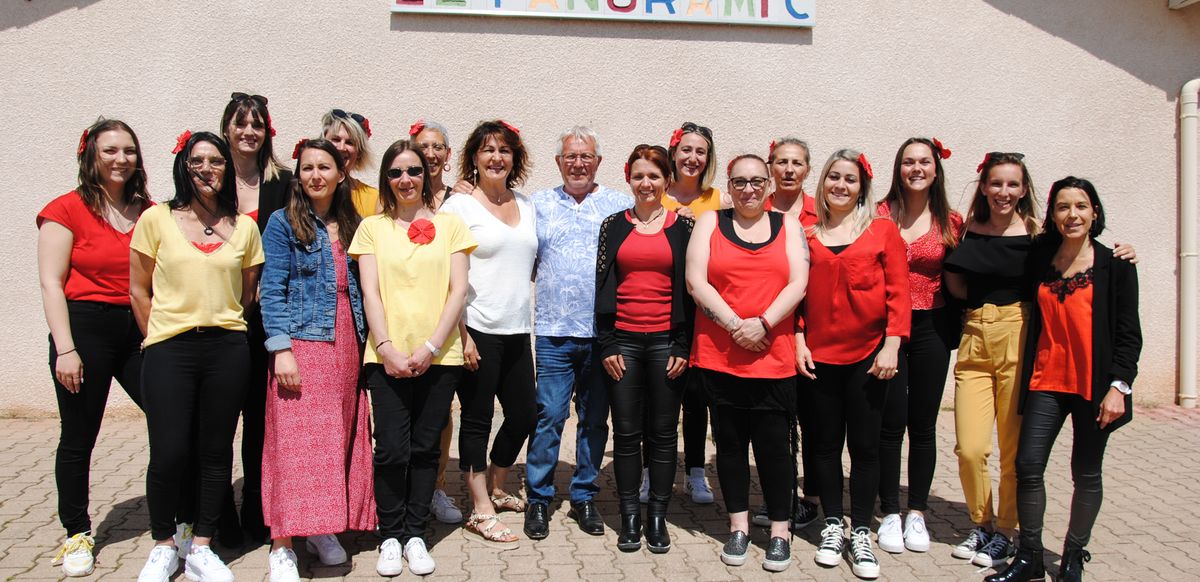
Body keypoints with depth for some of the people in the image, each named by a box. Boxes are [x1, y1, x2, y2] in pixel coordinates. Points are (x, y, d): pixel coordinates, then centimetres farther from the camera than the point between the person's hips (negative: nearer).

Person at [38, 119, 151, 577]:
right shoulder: (67, 210, -3)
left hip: (140, 331, 4)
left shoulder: (149, 213, 8)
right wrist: (65, 349, -12)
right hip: (86, 330, -4)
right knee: (78, 439, 7)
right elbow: (51, 284, -6)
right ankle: (76, 534, 24)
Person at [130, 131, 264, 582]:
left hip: (228, 348, 2)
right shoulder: (156, 219, 2)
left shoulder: (243, 226, 8)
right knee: (169, 453, -5)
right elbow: (139, 291, 5)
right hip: (170, 349, -2)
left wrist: (224, 326, 7)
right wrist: (160, 340, 4)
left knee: (216, 451, 6)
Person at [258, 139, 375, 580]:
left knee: (338, 440, 7)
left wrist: (367, 346, 8)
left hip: (346, 347, 5)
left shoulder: (351, 227, 15)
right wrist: (282, 349, -15)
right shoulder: (283, 223, 1)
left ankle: (322, 530, 20)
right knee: (294, 440, -7)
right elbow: (272, 290, -5)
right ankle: (282, 543, 0)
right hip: (301, 342, -5)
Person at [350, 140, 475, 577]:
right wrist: (387, 348, -9)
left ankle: (415, 533, 19)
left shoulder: (449, 225, 8)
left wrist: (431, 346, -9)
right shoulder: (372, 227, 9)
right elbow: (370, 292, 2)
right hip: (387, 355, 0)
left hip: (439, 355, 0)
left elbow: (458, 290, 1)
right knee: (391, 449, -2)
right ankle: (390, 536, 14)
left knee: (425, 448, 6)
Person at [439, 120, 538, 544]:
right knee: (477, 420, 3)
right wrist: (461, 334, -14)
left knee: (524, 416, 12)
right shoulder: (459, 206, -4)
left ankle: (495, 489, 35)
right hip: (477, 331, -6)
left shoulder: (527, 206, 13)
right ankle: (481, 512, 15)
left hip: (517, 331, 6)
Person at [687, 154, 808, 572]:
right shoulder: (710, 222, 7)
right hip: (718, 356, 0)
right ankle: (739, 526, 24)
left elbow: (798, 283, -1)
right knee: (730, 441, 9)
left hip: (774, 358, 0)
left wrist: (763, 323, -14)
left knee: (774, 444, 3)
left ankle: (780, 531, 18)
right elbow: (695, 282, -3)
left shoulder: (788, 226, 10)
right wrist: (734, 325, -12)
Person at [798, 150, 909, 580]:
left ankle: (861, 532, 19)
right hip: (819, 355, 2)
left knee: (864, 444, 6)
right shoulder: (807, 233, 5)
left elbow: (898, 291, -3)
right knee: (827, 443, 10)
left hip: (868, 355, -1)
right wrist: (798, 341, 0)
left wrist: (891, 346, -10)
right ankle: (833, 525, 25)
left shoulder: (883, 230, 0)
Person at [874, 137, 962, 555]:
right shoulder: (880, 214, -2)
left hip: (931, 328, 2)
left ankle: (917, 513, 22)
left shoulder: (952, 223, 4)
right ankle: (890, 513, 15)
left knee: (923, 424, 9)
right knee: (891, 422, 2)